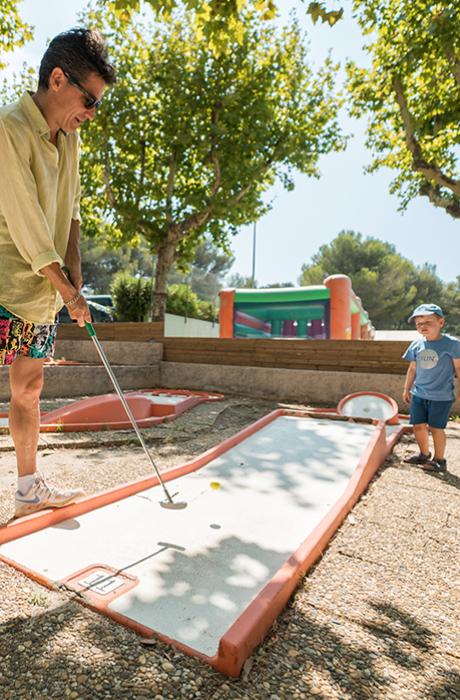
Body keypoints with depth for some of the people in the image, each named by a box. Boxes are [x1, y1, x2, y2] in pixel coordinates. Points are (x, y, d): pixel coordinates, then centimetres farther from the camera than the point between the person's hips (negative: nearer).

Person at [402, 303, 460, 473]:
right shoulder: (416, 345, 4)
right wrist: (407, 389, 15)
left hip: (441, 396, -5)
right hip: (419, 394, 5)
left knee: (435, 427, 1)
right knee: (418, 425, 9)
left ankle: (439, 460, 19)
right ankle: (424, 455, 30)